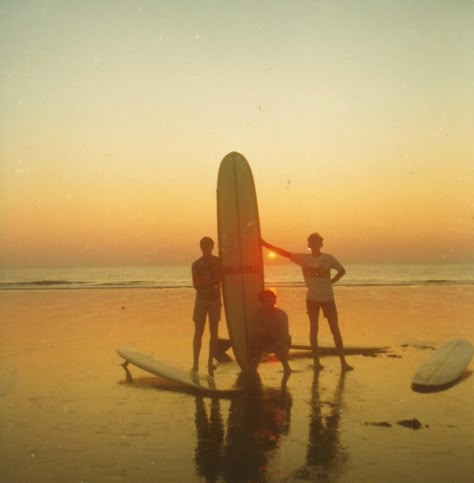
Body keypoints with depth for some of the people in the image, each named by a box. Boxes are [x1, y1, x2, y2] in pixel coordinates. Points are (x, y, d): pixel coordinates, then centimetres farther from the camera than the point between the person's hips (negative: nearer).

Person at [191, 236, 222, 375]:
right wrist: (211, 283, -16)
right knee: (198, 332, -4)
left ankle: (210, 362, 6)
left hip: (215, 299, 1)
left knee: (213, 332, 0)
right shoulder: (196, 264, 4)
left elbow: (219, 279, -3)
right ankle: (195, 363, -4)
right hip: (201, 299, -1)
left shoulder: (218, 262, 6)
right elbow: (196, 284, -4)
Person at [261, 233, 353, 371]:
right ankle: (316, 361, 12)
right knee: (314, 329, 5)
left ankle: (343, 362, 5)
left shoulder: (328, 258, -5)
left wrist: (331, 282, -3)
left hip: (328, 298, -1)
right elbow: (284, 253, -10)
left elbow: (342, 270, 7)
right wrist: (264, 243, -16)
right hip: (312, 298, 1)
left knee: (335, 329, 1)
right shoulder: (303, 258, -4)